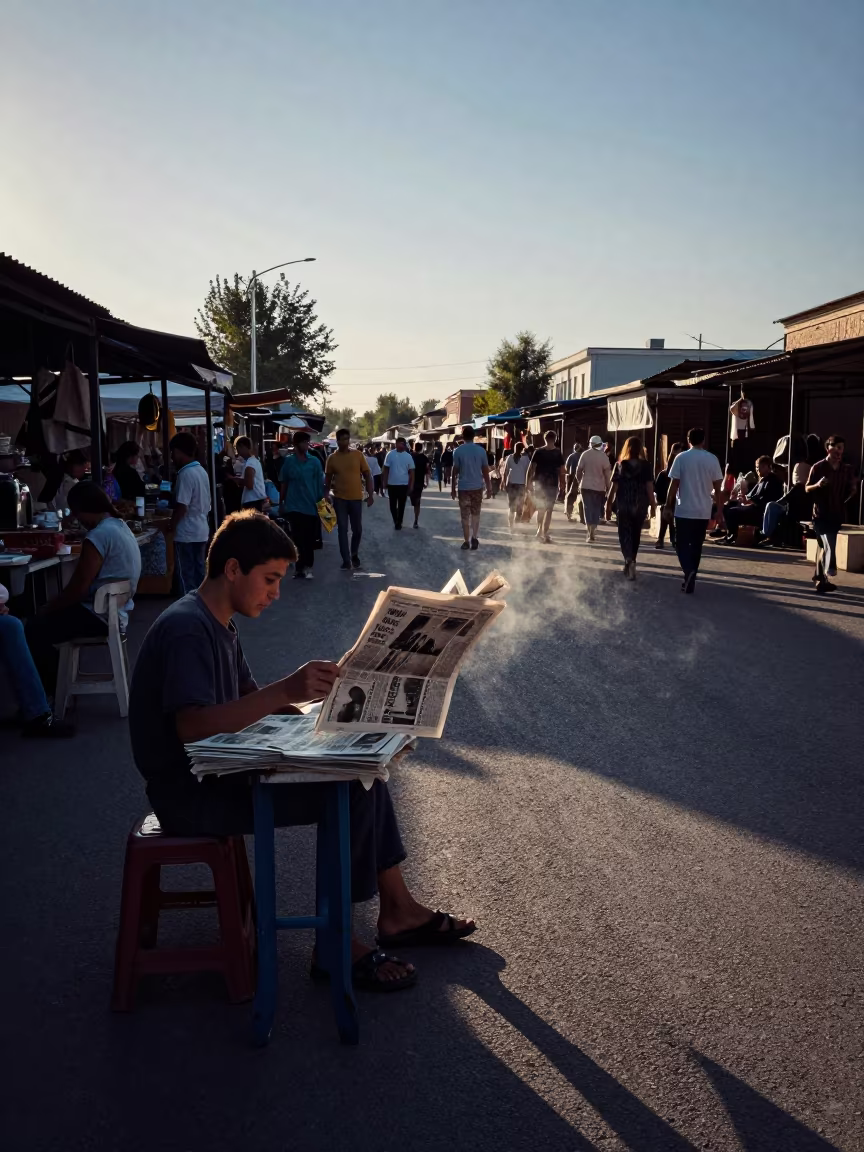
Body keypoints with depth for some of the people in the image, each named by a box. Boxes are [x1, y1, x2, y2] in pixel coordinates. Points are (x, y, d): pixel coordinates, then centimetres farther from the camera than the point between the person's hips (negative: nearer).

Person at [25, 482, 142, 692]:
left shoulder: (98, 536, -20)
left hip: (100, 616, -10)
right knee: (41, 621, 19)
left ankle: (58, 692, 9)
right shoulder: (120, 527, 12)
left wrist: (46, 609, -3)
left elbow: (77, 589, -18)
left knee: (32, 631, -3)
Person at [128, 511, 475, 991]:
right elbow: (192, 726, -34)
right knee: (349, 795, -19)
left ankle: (399, 911, 10)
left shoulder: (221, 625, 12)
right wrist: (285, 691, -41)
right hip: (190, 795, -10)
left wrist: (308, 703, 2)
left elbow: (246, 700, 19)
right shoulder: (186, 628, -21)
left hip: (221, 773, 10)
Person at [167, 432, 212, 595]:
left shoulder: (186, 474, -17)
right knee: (198, 571, 12)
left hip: (186, 533, -8)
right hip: (201, 530, 8)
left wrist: (171, 526, -8)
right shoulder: (202, 471, 9)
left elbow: (182, 506, -20)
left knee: (186, 574, 0)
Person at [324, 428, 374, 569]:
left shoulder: (358, 455, -2)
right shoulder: (332, 458, 0)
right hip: (339, 499, 0)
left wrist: (370, 494, -4)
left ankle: (354, 554, 32)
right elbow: (328, 478, 9)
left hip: (356, 498, 0)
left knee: (357, 529, 9)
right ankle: (346, 560, 4)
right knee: (342, 530, 0)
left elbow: (367, 475, 1)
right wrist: (326, 494, 1)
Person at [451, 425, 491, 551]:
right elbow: (485, 471, 1)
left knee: (465, 515, 5)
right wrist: (489, 488, 8)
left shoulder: (458, 451, -6)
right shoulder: (481, 450, -1)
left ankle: (467, 541, 7)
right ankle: (474, 538, 2)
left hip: (463, 487, -2)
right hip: (477, 487, 2)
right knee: (476, 514, 14)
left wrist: (453, 488, 5)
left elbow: (455, 471, -4)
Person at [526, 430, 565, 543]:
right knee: (549, 510, 1)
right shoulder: (558, 453, -3)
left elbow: (531, 469, -5)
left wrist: (528, 482, 0)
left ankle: (540, 531, 21)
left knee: (540, 509, 17)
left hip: (539, 484, 2)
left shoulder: (538, 452, -2)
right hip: (552, 484, -2)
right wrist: (562, 486, 4)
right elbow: (561, 471, -3)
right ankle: (545, 534, -4)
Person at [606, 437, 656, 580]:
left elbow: (614, 487, -4)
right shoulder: (645, 465, -3)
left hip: (623, 505, -1)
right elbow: (649, 487, -5)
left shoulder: (620, 465, -3)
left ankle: (629, 560, -20)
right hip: (640, 505, 1)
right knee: (635, 534, 16)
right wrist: (653, 505, 4)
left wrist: (608, 506, 3)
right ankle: (630, 562, 26)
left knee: (625, 534, 4)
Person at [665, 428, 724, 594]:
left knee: (682, 544, 5)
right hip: (703, 511, 3)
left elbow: (674, 485, -6)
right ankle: (690, 579, 17)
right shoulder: (712, 459, 1)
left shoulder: (681, 458, -6)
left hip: (684, 510, -2)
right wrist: (719, 511, 7)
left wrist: (668, 506, 4)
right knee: (696, 546, 13)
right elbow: (718, 488, 1)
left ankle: (689, 571, -19)